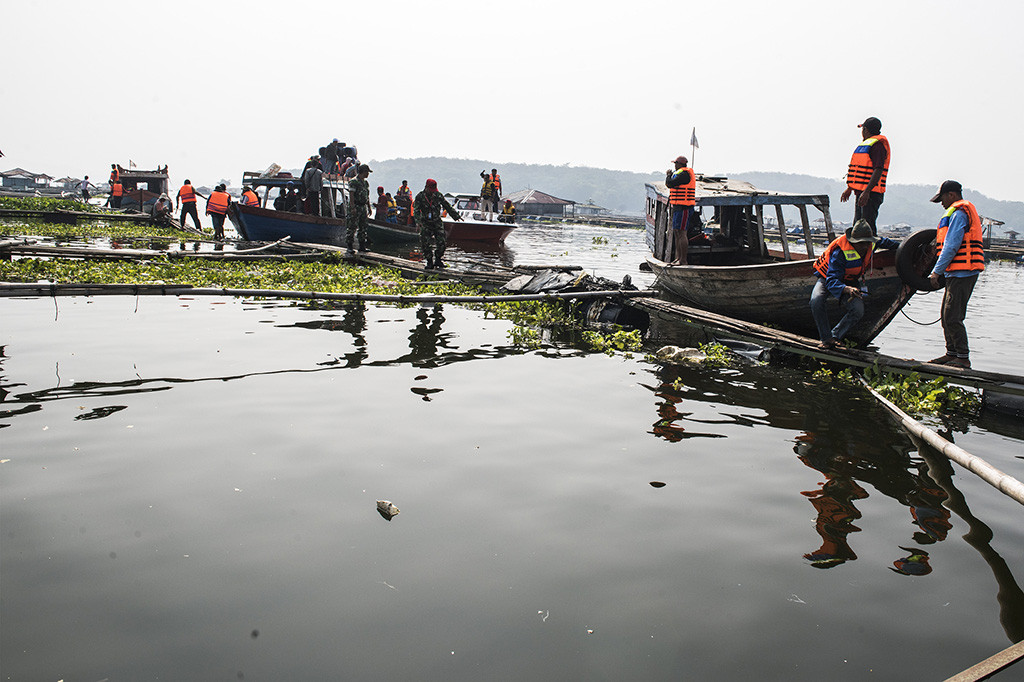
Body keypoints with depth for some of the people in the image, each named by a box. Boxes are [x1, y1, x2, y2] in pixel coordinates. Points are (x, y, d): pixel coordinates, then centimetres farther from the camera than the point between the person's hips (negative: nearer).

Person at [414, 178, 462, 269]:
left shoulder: (438, 195, -1)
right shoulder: (420, 197, -8)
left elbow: (447, 206, 9)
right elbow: (416, 210, -16)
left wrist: (455, 215, 12)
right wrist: (419, 220, -33)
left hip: (437, 221, 2)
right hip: (425, 223, -2)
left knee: (441, 242, -5)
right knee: (426, 244, -6)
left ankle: (438, 260, 12)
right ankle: (429, 262, 7)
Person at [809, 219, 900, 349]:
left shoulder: (871, 244, -14)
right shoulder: (840, 252, -35)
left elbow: (883, 241, 15)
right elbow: (832, 281, -42)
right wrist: (847, 289, -61)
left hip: (850, 283, 5)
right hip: (827, 279, -4)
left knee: (858, 310, -26)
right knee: (816, 301, -37)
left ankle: (835, 335, -6)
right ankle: (826, 338, -22)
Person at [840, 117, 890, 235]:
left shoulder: (878, 145, -11)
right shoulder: (866, 144, 21)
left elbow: (878, 170, -20)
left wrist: (867, 191, -27)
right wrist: (849, 188, 27)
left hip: (871, 193, -10)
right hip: (861, 192, 10)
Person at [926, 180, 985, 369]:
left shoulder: (959, 213, -11)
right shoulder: (966, 211, 23)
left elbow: (951, 246, -17)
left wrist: (936, 271, -13)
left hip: (962, 273, -11)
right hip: (959, 273, 11)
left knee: (952, 317, -10)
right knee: (947, 315, 15)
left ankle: (963, 358, -7)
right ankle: (952, 353, 21)